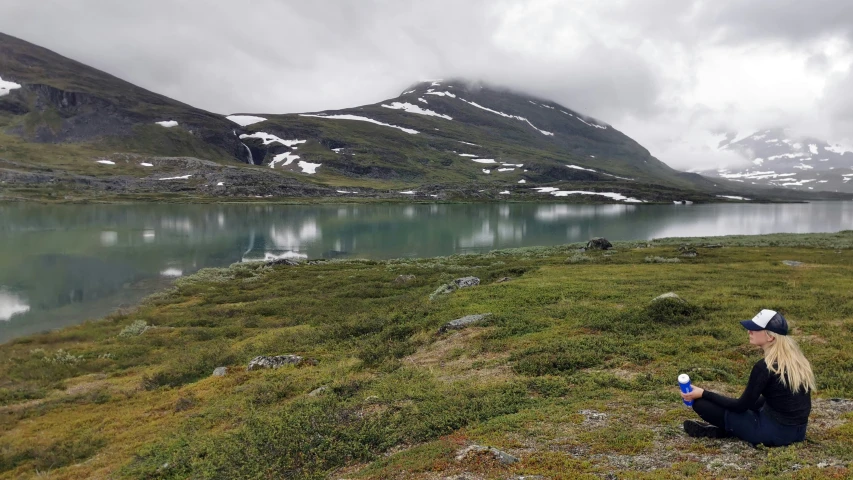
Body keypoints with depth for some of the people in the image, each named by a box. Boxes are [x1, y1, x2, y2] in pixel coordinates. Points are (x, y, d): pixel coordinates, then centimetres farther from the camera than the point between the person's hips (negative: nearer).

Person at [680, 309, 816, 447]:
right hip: (798, 430, 9)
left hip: (774, 432, -9)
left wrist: (703, 393, -8)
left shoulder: (765, 366, -21)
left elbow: (741, 406, -13)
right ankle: (724, 428, 12)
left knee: (701, 403, -11)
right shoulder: (795, 357, 3)